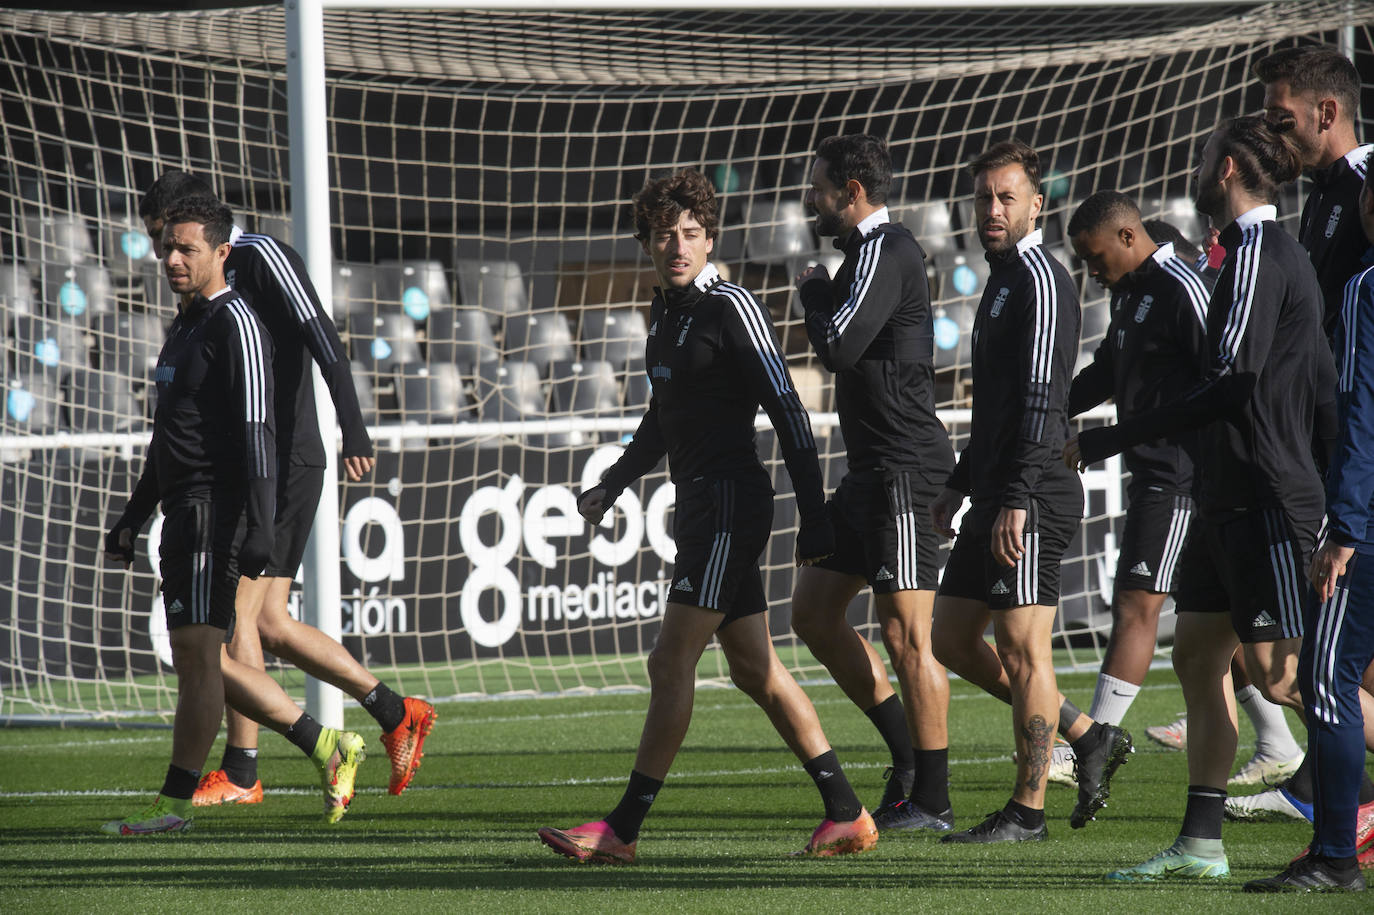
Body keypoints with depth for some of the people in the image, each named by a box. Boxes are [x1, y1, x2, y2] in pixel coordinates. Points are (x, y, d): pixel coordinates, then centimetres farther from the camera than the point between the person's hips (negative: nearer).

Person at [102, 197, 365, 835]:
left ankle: (175, 803, -12)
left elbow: (255, 429, -17)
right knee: (201, 662, 10)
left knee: (197, 654, -11)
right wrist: (134, 518, 27)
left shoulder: (234, 323, -10)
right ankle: (326, 747, 16)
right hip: (183, 516, 10)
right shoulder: (184, 327, 20)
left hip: (213, 513, -10)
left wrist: (256, 526, -24)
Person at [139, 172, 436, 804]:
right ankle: (396, 715, 14)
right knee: (269, 622, 7)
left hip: (282, 463, -9)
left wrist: (353, 427, -30)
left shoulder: (262, 256, -7)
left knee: (239, 612, -10)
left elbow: (322, 339, -19)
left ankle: (239, 774, -8)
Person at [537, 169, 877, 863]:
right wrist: (612, 486, 25)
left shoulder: (730, 308, -12)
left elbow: (788, 413, -14)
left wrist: (814, 519, -17)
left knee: (671, 661, -10)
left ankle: (622, 830, -9)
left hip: (731, 503, -9)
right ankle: (846, 816, 12)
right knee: (755, 670, 9)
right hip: (700, 504, 9)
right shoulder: (666, 311, 14)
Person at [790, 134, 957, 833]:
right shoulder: (871, 252, 17)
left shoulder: (884, 253, -14)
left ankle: (931, 801, -3)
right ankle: (907, 755, 17)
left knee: (905, 633, -7)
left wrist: (814, 292, -6)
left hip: (903, 470, -11)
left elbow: (838, 347, -22)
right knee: (812, 610, 12)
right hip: (874, 470, 11)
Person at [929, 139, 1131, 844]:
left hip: (1032, 499, -10)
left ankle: (1027, 811, 0)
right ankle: (1087, 738, 18)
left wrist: (1017, 499, -24)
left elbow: (1043, 397, -19)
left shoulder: (1039, 277, -11)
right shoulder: (1002, 279, 20)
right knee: (952, 641, 12)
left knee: (1021, 648, -6)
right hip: (994, 497, 10)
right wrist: (960, 485, 26)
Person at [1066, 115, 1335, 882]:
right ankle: (1202, 844, 10)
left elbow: (1233, 382, -22)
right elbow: (1325, 398, 19)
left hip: (1267, 501, -10)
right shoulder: (1276, 251, 17)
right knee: (1198, 657, 9)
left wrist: (1111, 441, -21)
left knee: (1279, 674, -10)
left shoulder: (1259, 250, -13)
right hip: (1233, 501, 10)